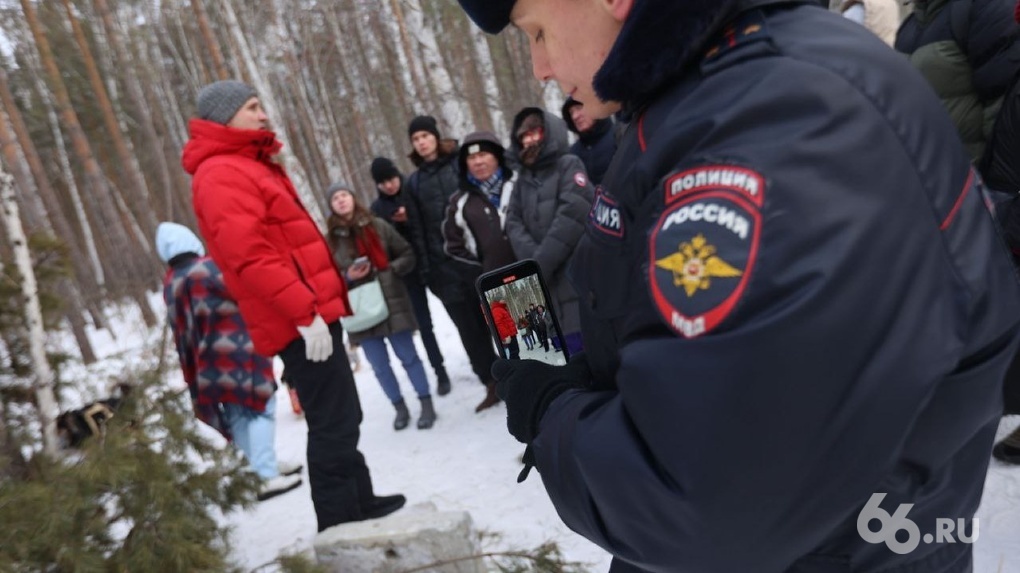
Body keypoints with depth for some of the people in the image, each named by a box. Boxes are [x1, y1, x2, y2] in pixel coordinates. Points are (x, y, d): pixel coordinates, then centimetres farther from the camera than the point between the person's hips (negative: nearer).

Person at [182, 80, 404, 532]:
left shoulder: (248, 166, 22)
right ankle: (340, 526, 6)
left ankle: (359, 503, 29)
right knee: (334, 423, -5)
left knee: (341, 418, 17)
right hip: (300, 322, -10)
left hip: (310, 313, 10)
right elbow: (249, 256, -23)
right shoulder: (222, 175, -12)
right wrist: (304, 312, -26)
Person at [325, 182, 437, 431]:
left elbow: (407, 255, 7)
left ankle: (427, 405, 17)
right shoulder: (330, 239, 2)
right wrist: (347, 277, -15)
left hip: (392, 303, -1)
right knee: (379, 366, 8)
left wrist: (390, 270, -10)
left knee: (408, 357, 5)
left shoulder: (378, 226, 2)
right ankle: (400, 408, 25)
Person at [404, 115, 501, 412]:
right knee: (469, 327, 6)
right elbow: (418, 231, 10)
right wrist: (427, 270, 3)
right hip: (445, 266, 3)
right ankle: (492, 384, 17)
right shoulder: (414, 182, 13)